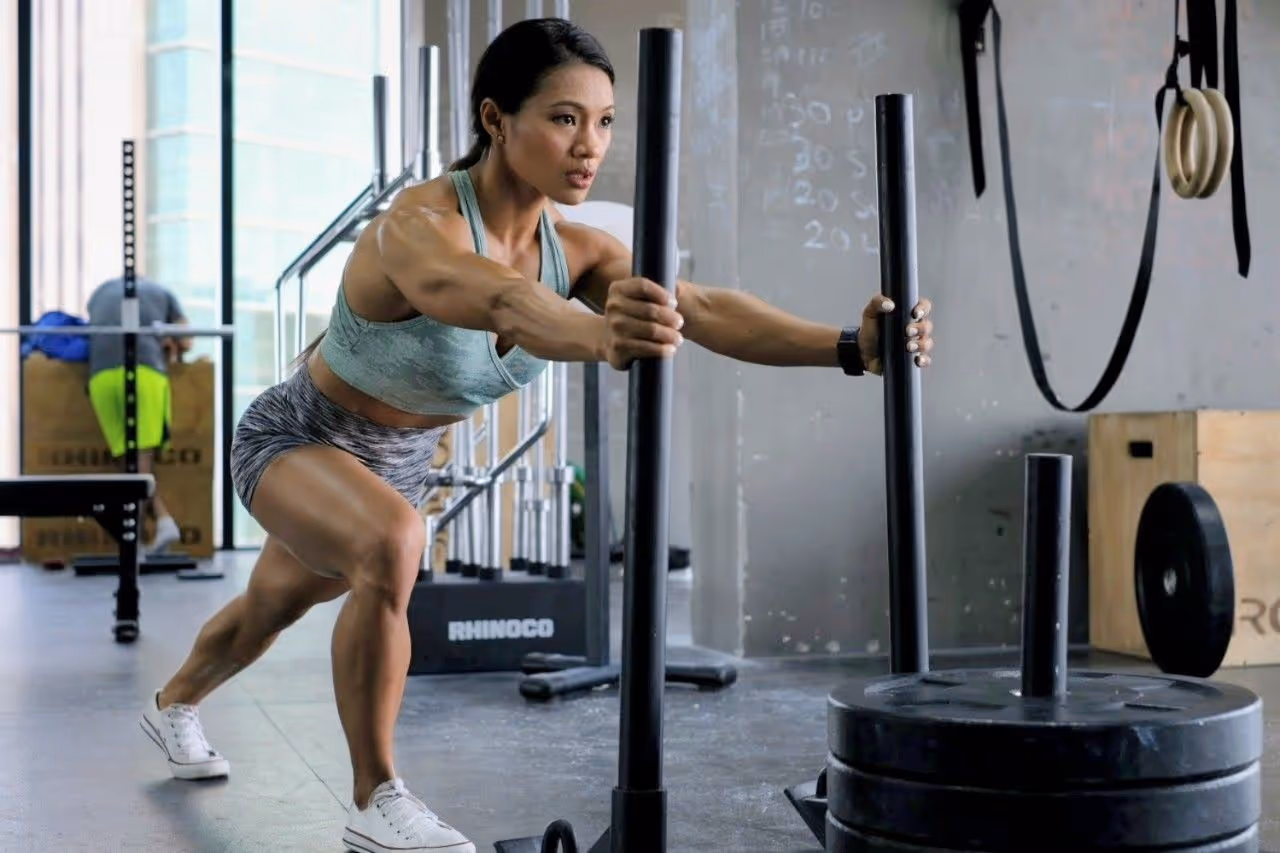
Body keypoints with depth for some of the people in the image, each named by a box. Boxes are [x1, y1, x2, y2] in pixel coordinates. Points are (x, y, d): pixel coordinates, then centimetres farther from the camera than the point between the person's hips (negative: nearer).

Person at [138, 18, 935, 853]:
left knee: (273, 608, 28)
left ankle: (174, 704, 61)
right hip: (296, 438, -6)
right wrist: (601, 337, -83)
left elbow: (701, 306, -35)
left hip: (397, 460, 7)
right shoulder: (417, 227, -37)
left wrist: (848, 345, -51)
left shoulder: (575, 248, -19)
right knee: (392, 543, -37)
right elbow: (500, 301, -61)